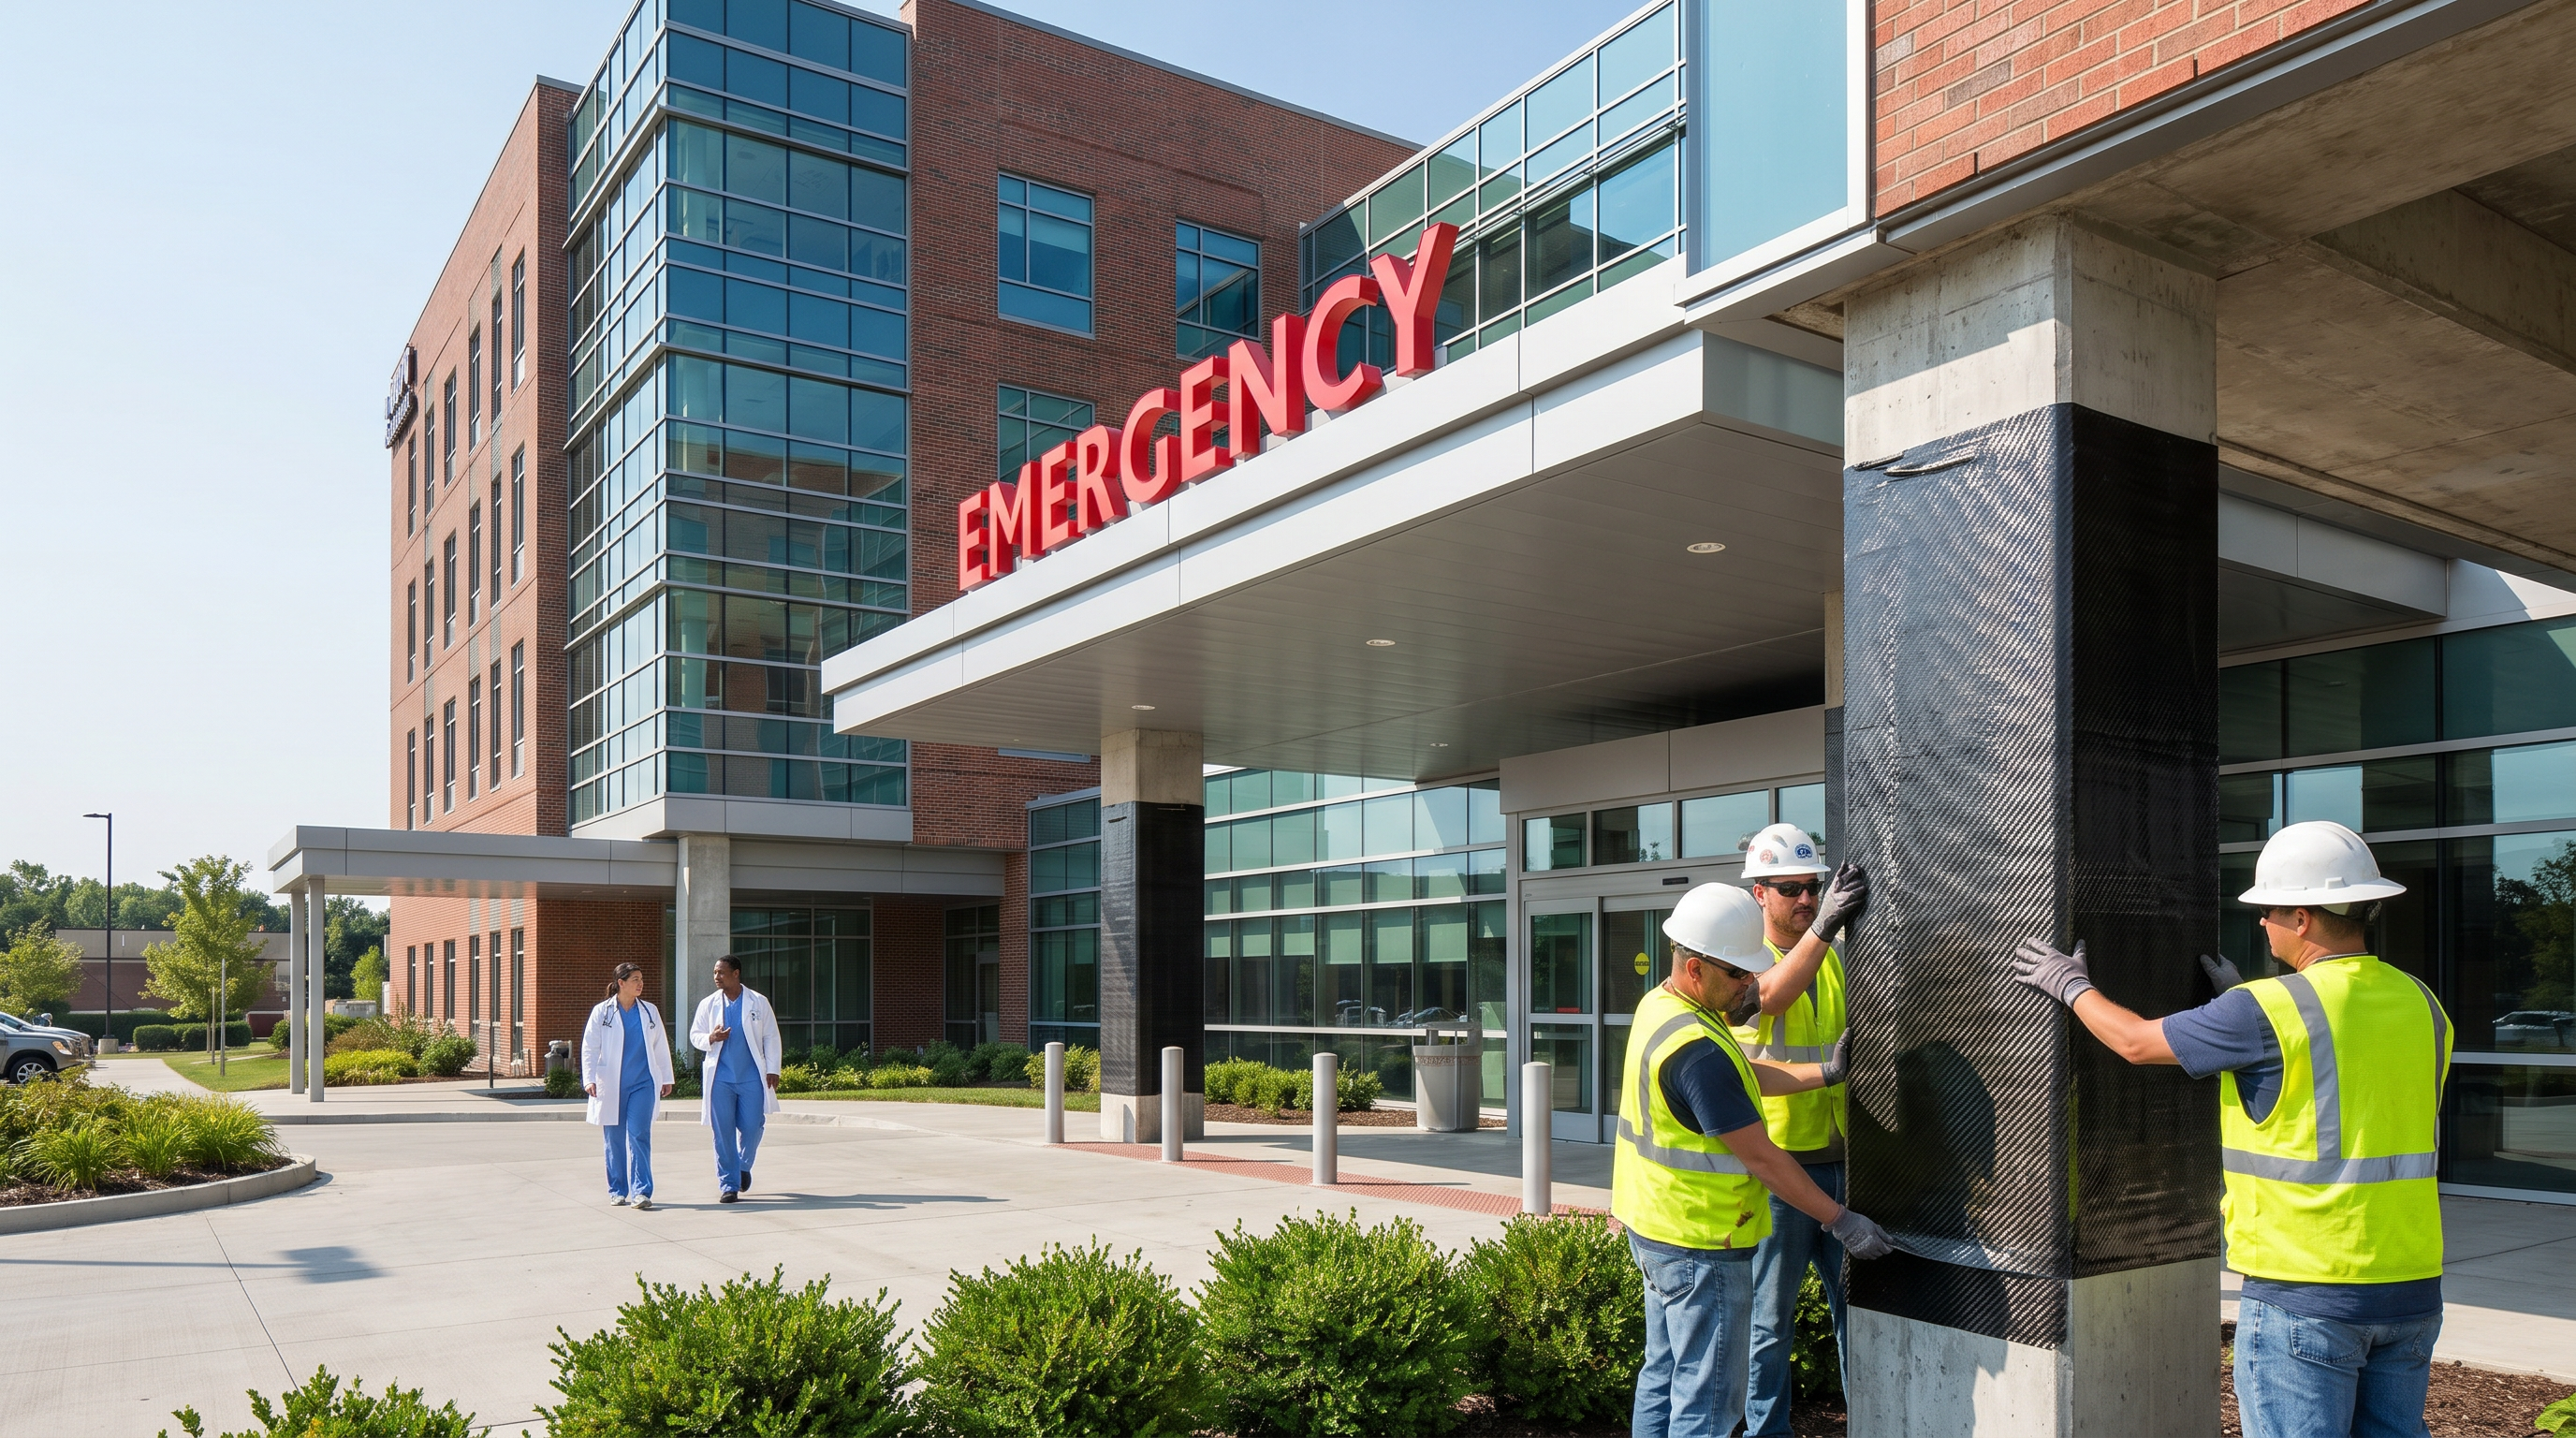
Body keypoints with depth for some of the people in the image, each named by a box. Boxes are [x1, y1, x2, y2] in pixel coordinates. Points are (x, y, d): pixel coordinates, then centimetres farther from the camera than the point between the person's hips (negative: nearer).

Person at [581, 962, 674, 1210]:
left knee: (639, 1135, -10)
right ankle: (618, 1190, 17)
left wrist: (666, 1078, 15)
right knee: (614, 1139, 5)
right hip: (611, 1085, -1)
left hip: (642, 1083, 1)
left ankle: (641, 1191, -11)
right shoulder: (602, 1012, 2)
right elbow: (589, 1048, 0)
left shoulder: (650, 1011, 9)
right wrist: (589, 1079, -9)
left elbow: (661, 1047, 14)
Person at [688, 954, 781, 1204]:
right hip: (720, 1077, 1)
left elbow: (771, 1037, 5)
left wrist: (773, 1070, -3)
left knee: (752, 1127, -2)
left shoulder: (758, 1002, 3)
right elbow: (695, 1035, 13)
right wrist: (710, 1039, -10)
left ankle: (744, 1166, 27)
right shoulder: (708, 1004, 7)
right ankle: (728, 1185, 7)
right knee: (723, 1132, -1)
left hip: (752, 1077, -1)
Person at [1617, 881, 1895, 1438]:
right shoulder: (1697, 1049, -27)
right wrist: (1841, 1221, -13)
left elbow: (1744, 1076, 14)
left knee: (1664, 1374, 19)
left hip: (1653, 1226, 10)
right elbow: (1760, 1158, -22)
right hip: (1701, 1245, -10)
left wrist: (1826, 1073, 9)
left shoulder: (1658, 1006, 4)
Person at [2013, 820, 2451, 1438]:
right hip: (2411, 1286, 7)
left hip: (2304, 1294, -7)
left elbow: (2137, 1042, -4)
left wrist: (2073, 986, 13)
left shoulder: (2268, 1011, -16)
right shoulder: (2420, 1004, 5)